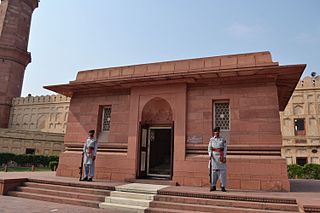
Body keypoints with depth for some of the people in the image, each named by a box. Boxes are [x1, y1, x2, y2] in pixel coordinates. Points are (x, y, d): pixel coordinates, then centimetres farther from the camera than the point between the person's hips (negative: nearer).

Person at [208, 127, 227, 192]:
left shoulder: (223, 139, 5)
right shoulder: (211, 139, 7)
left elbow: (225, 148, 1)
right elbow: (209, 148, 3)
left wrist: (224, 157, -8)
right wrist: (210, 155, -11)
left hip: (221, 156, 0)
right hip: (214, 156, 1)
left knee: (222, 170, -2)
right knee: (213, 170, 1)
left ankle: (223, 187, 5)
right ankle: (213, 186, 8)